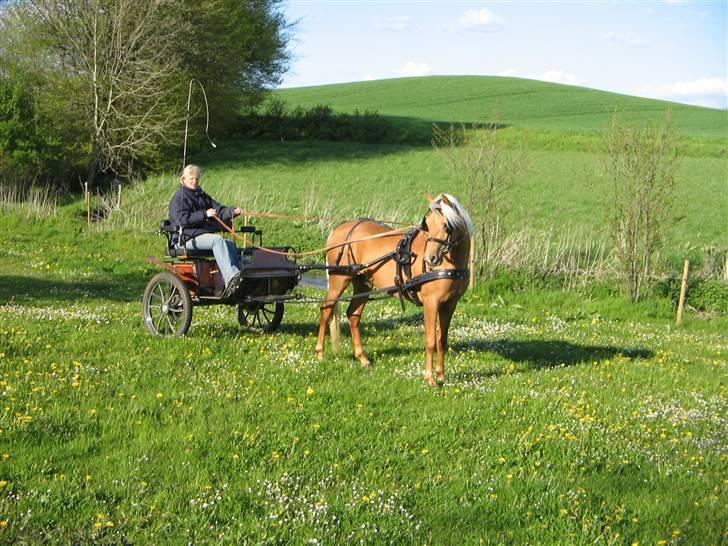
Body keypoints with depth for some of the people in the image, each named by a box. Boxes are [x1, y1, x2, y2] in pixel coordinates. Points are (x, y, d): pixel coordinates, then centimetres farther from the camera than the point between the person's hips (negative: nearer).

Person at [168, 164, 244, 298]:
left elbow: (219, 210, 14)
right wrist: (204, 214, -19)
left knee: (230, 244, -21)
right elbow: (183, 219, -13)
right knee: (218, 240, -32)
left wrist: (233, 211, -6)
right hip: (187, 239, -7)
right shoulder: (179, 198, 2)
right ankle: (231, 278, -46)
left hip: (205, 235, 7)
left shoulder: (202, 196, 24)